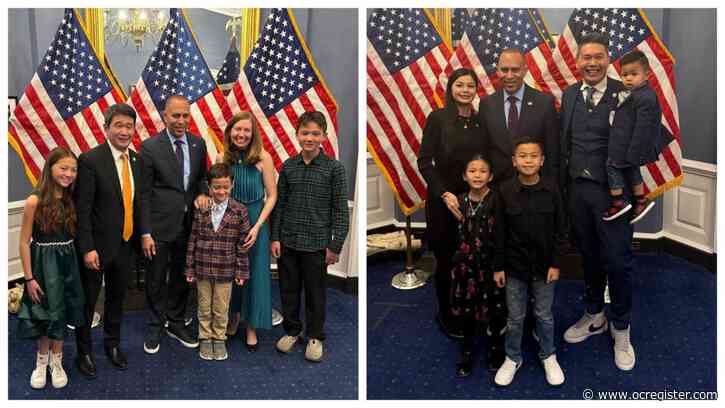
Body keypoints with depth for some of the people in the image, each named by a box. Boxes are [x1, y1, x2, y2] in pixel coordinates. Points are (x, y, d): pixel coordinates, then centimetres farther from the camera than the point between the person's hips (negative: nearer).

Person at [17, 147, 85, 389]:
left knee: (60, 313, 14)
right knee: (44, 315, 10)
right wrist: (29, 278, -12)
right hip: (43, 263, -4)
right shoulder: (35, 201, -15)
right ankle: (42, 361, 32)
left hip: (67, 263, 4)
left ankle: (56, 361, 31)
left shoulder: (71, 200, 0)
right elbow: (25, 242, -12)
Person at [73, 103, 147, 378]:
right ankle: (84, 352, 30)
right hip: (98, 246, -5)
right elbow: (82, 209, -16)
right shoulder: (90, 160, -15)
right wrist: (87, 248, -19)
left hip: (126, 245, 6)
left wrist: (141, 235, 8)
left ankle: (112, 344, 40)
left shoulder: (136, 160, 4)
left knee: (117, 299, 21)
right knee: (88, 302, 11)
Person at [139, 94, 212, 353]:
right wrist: (145, 233, -11)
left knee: (181, 278, 17)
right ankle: (155, 328, 28)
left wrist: (202, 193, -9)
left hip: (187, 224, 4)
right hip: (159, 225, -4)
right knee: (156, 281, 10)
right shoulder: (150, 147, -9)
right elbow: (144, 193, -8)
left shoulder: (198, 144, 3)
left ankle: (176, 323, 35)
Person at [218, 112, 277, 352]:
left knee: (255, 272, 6)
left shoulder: (263, 158, -11)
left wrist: (257, 226, -15)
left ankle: (251, 328, 21)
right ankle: (234, 316, 34)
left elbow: (271, 196, -8)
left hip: (255, 220, -2)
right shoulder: (222, 158, -3)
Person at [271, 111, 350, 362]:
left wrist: (336, 246, -8)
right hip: (287, 241, 3)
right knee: (288, 290, 14)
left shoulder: (334, 168, -7)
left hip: (316, 243, -3)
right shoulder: (288, 166, 3)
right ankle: (291, 330, 33)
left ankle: (315, 337, 27)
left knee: (315, 293, 9)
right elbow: (279, 203, 8)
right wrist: (275, 237, 4)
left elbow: (341, 210, -6)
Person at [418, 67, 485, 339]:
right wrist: (445, 194, -17)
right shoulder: (438, 118, -5)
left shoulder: (481, 121, 7)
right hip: (443, 200, -3)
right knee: (446, 261, 6)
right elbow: (424, 162, -8)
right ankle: (446, 315, 25)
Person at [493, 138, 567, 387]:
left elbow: (561, 229, -3)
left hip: (544, 265, 0)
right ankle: (513, 358, 33)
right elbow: (498, 232, -5)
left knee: (544, 315, 16)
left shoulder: (551, 189, -10)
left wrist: (555, 263, -4)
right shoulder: (505, 191, -10)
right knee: (515, 317, 13)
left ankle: (548, 356, 37)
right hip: (514, 266, 0)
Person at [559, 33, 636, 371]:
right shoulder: (569, 95, 7)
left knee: (617, 261, 4)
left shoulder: (625, 94, -8)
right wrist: (563, 183, 3)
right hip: (577, 189, 4)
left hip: (612, 191, -4)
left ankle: (621, 330, 24)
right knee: (589, 257, 17)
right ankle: (594, 317, 37)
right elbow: (563, 142, 8)